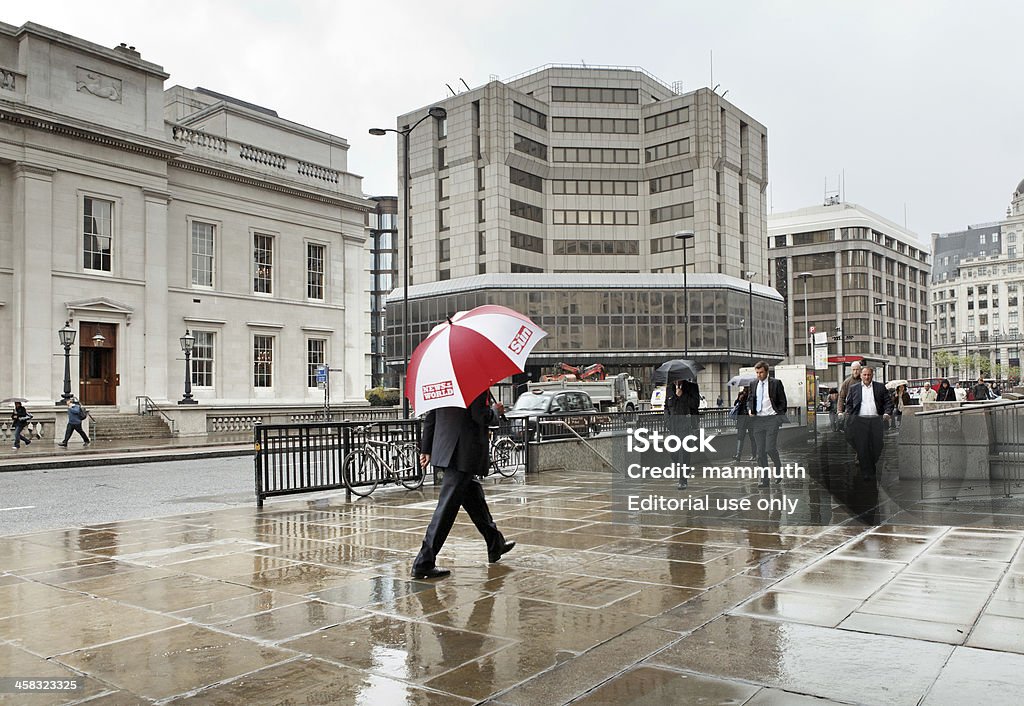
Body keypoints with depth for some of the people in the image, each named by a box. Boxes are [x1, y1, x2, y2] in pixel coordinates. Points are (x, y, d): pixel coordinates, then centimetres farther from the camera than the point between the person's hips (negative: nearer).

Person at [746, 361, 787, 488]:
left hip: (772, 419, -4)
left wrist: (779, 416, -6)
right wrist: (750, 410, 5)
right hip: (757, 419, 4)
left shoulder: (776, 383, -1)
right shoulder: (753, 384, 11)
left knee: (770, 448, -12)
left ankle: (778, 469, 18)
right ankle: (764, 479, 10)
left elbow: (783, 401, 2)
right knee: (760, 451, 3)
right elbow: (749, 399, 23)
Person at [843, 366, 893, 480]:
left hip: (876, 420, 1)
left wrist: (887, 413, -4)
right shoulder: (853, 388, 13)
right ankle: (866, 473, 2)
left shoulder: (880, 387, 12)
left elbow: (888, 401, 11)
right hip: (860, 420, 0)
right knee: (862, 447, -4)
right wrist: (849, 416, 3)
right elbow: (849, 403, 15)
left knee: (877, 445, -3)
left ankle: (871, 465, 23)